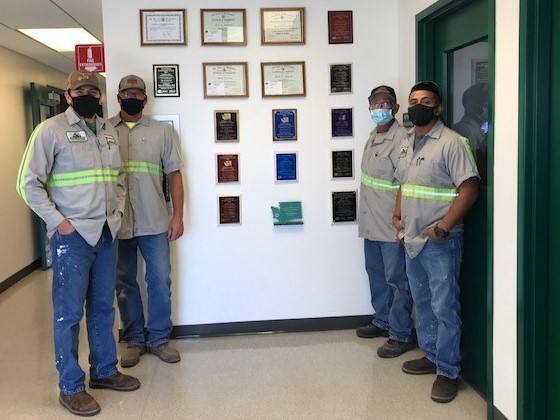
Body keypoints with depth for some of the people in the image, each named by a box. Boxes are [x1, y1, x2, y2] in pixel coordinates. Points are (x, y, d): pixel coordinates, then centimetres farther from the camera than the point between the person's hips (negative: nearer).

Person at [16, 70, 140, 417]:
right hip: (72, 235, -6)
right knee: (69, 311, 1)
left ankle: (105, 370, 30)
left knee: (103, 306, 15)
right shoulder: (51, 130, -7)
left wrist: (119, 209, 7)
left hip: (107, 233, 6)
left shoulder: (108, 131, 12)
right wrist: (58, 221, -13)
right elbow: (29, 183, -8)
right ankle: (71, 387, 13)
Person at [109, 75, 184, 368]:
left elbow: (174, 173, 6)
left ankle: (159, 338, 20)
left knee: (160, 281, 4)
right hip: (117, 223, 0)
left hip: (154, 223, 0)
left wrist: (178, 215, 0)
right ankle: (134, 340, 23)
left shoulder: (161, 130, 7)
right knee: (124, 284, 9)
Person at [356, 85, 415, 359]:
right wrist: (367, 217, 19)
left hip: (391, 225, -9)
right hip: (371, 223, 9)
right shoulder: (372, 137, 13)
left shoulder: (401, 139, -15)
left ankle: (401, 335, 10)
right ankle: (382, 321, 36)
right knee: (376, 273, 20)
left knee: (397, 280, 0)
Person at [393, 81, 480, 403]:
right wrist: (398, 214, 10)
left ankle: (448, 372, 11)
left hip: (441, 241, -8)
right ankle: (431, 356, 33)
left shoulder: (452, 142, -13)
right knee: (423, 303, 18)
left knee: (444, 307, -1)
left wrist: (442, 228, -21)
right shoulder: (408, 143, 12)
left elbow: (469, 189, -18)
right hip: (412, 239, 8)